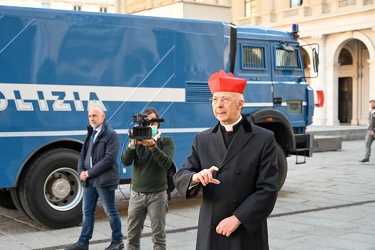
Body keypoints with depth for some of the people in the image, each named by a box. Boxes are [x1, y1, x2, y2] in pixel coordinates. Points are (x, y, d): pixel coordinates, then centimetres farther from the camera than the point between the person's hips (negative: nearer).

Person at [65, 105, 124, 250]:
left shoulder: (111, 135, -9)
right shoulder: (90, 134, 15)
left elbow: (109, 159, -18)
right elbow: (83, 154, 15)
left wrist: (90, 172, -16)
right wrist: (81, 171, -4)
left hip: (104, 180, -7)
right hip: (89, 180, 7)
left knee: (110, 211, 4)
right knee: (87, 211, 10)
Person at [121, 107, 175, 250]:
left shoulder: (166, 141, -2)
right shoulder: (136, 140, 5)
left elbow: (167, 163, -17)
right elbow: (125, 162, -9)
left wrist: (153, 146, -31)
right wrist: (133, 144, -27)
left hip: (157, 195, -3)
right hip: (136, 194, 3)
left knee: (159, 237, 2)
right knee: (132, 236, 9)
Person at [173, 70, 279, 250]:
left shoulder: (264, 139, -3)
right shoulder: (202, 140, 8)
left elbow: (268, 189, -9)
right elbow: (180, 177, 3)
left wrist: (238, 218, -16)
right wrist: (195, 178, -20)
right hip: (210, 235, 3)